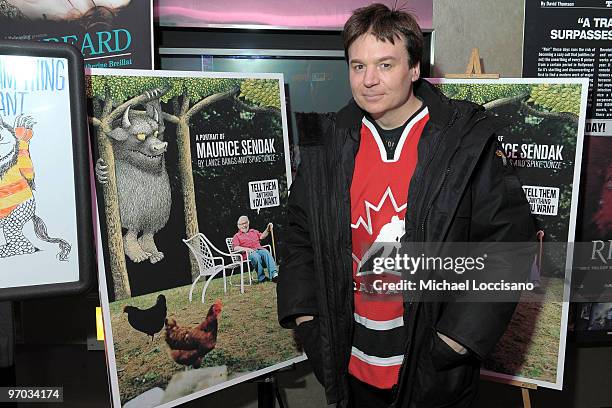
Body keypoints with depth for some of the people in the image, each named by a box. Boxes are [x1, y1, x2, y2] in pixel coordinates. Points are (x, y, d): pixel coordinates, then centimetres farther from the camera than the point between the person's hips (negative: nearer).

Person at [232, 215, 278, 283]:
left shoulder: (253, 231, 33)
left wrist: (267, 229, 9)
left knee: (266, 253, -32)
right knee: (256, 256, -38)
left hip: (260, 249, 3)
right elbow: (236, 248, 3)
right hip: (249, 253, -3)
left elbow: (262, 236, 24)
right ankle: (261, 278, -36)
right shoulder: (236, 236, 17)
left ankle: (274, 274, -47)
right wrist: (246, 249, -13)